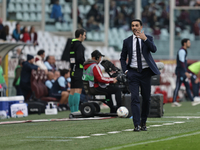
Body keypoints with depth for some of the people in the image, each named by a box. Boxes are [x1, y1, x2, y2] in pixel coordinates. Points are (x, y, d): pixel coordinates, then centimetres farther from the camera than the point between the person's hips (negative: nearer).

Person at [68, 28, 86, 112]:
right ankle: (76, 110, -19)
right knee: (78, 90, -13)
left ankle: (72, 111, 11)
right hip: (78, 70, -10)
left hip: (73, 70, 10)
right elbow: (79, 58, -19)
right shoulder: (79, 45, -11)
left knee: (72, 91, 9)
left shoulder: (72, 45, 16)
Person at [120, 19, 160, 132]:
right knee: (135, 98, -10)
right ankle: (137, 124, -13)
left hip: (145, 72, 0)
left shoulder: (148, 38, 3)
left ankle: (143, 122, 21)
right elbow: (123, 58, 13)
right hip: (133, 72, 0)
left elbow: (154, 49, -16)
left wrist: (145, 39, -26)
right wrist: (125, 70, -1)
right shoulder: (127, 41, 7)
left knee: (146, 98, 5)